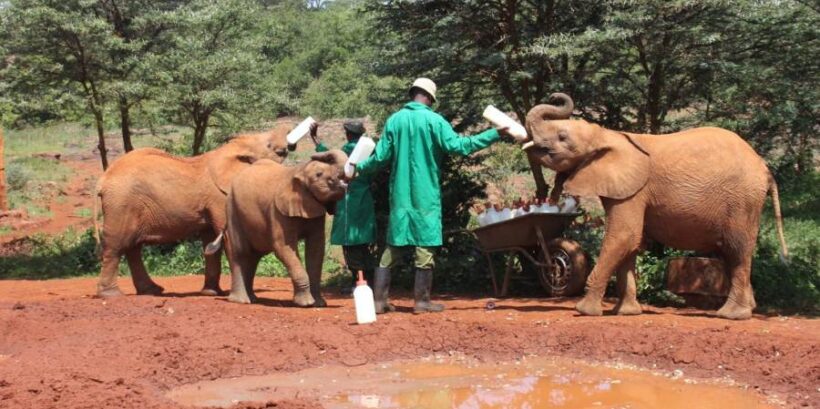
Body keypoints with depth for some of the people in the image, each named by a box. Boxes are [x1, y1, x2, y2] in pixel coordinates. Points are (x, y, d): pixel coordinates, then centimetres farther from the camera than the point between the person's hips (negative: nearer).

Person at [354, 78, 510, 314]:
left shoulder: (394, 120, 5)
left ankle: (379, 300, 7)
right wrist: (495, 134, -11)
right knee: (425, 247, 2)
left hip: (400, 195, 4)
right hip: (425, 196, -4)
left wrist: (359, 168, 23)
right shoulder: (433, 120, -7)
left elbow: (381, 157, 5)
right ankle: (421, 301, 4)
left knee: (393, 247, 9)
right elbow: (458, 146, -14)